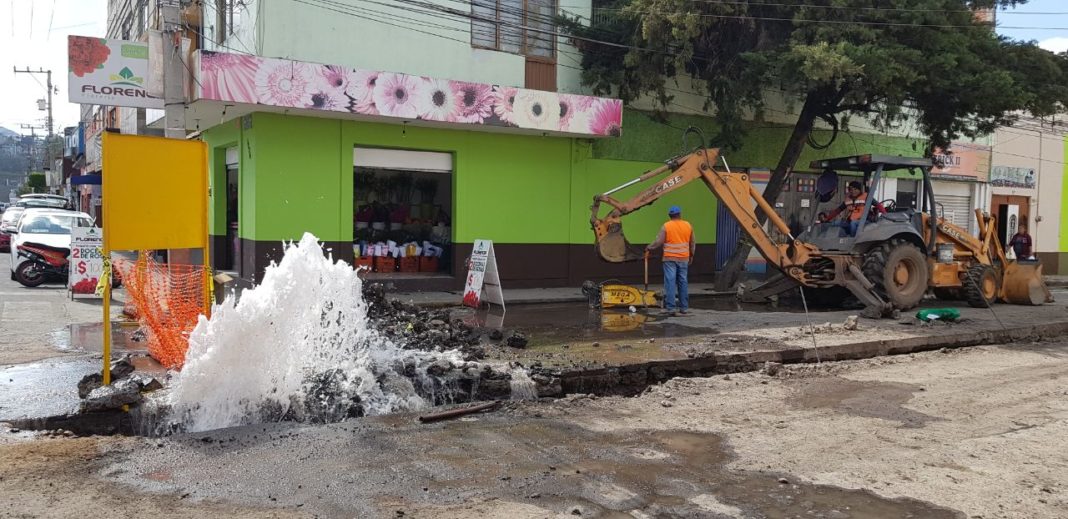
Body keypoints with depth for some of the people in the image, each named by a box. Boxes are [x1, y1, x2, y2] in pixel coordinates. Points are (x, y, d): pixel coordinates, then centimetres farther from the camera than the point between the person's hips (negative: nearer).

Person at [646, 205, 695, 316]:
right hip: (683, 259, 3)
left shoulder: (666, 226, -6)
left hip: (670, 259, -3)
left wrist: (649, 247, 9)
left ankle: (670, 308, -6)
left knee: (670, 282, -3)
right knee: (683, 282, 10)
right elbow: (692, 243, 11)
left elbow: (659, 242, -8)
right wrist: (691, 255, 23)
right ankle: (684, 308, 14)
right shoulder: (688, 225, 5)